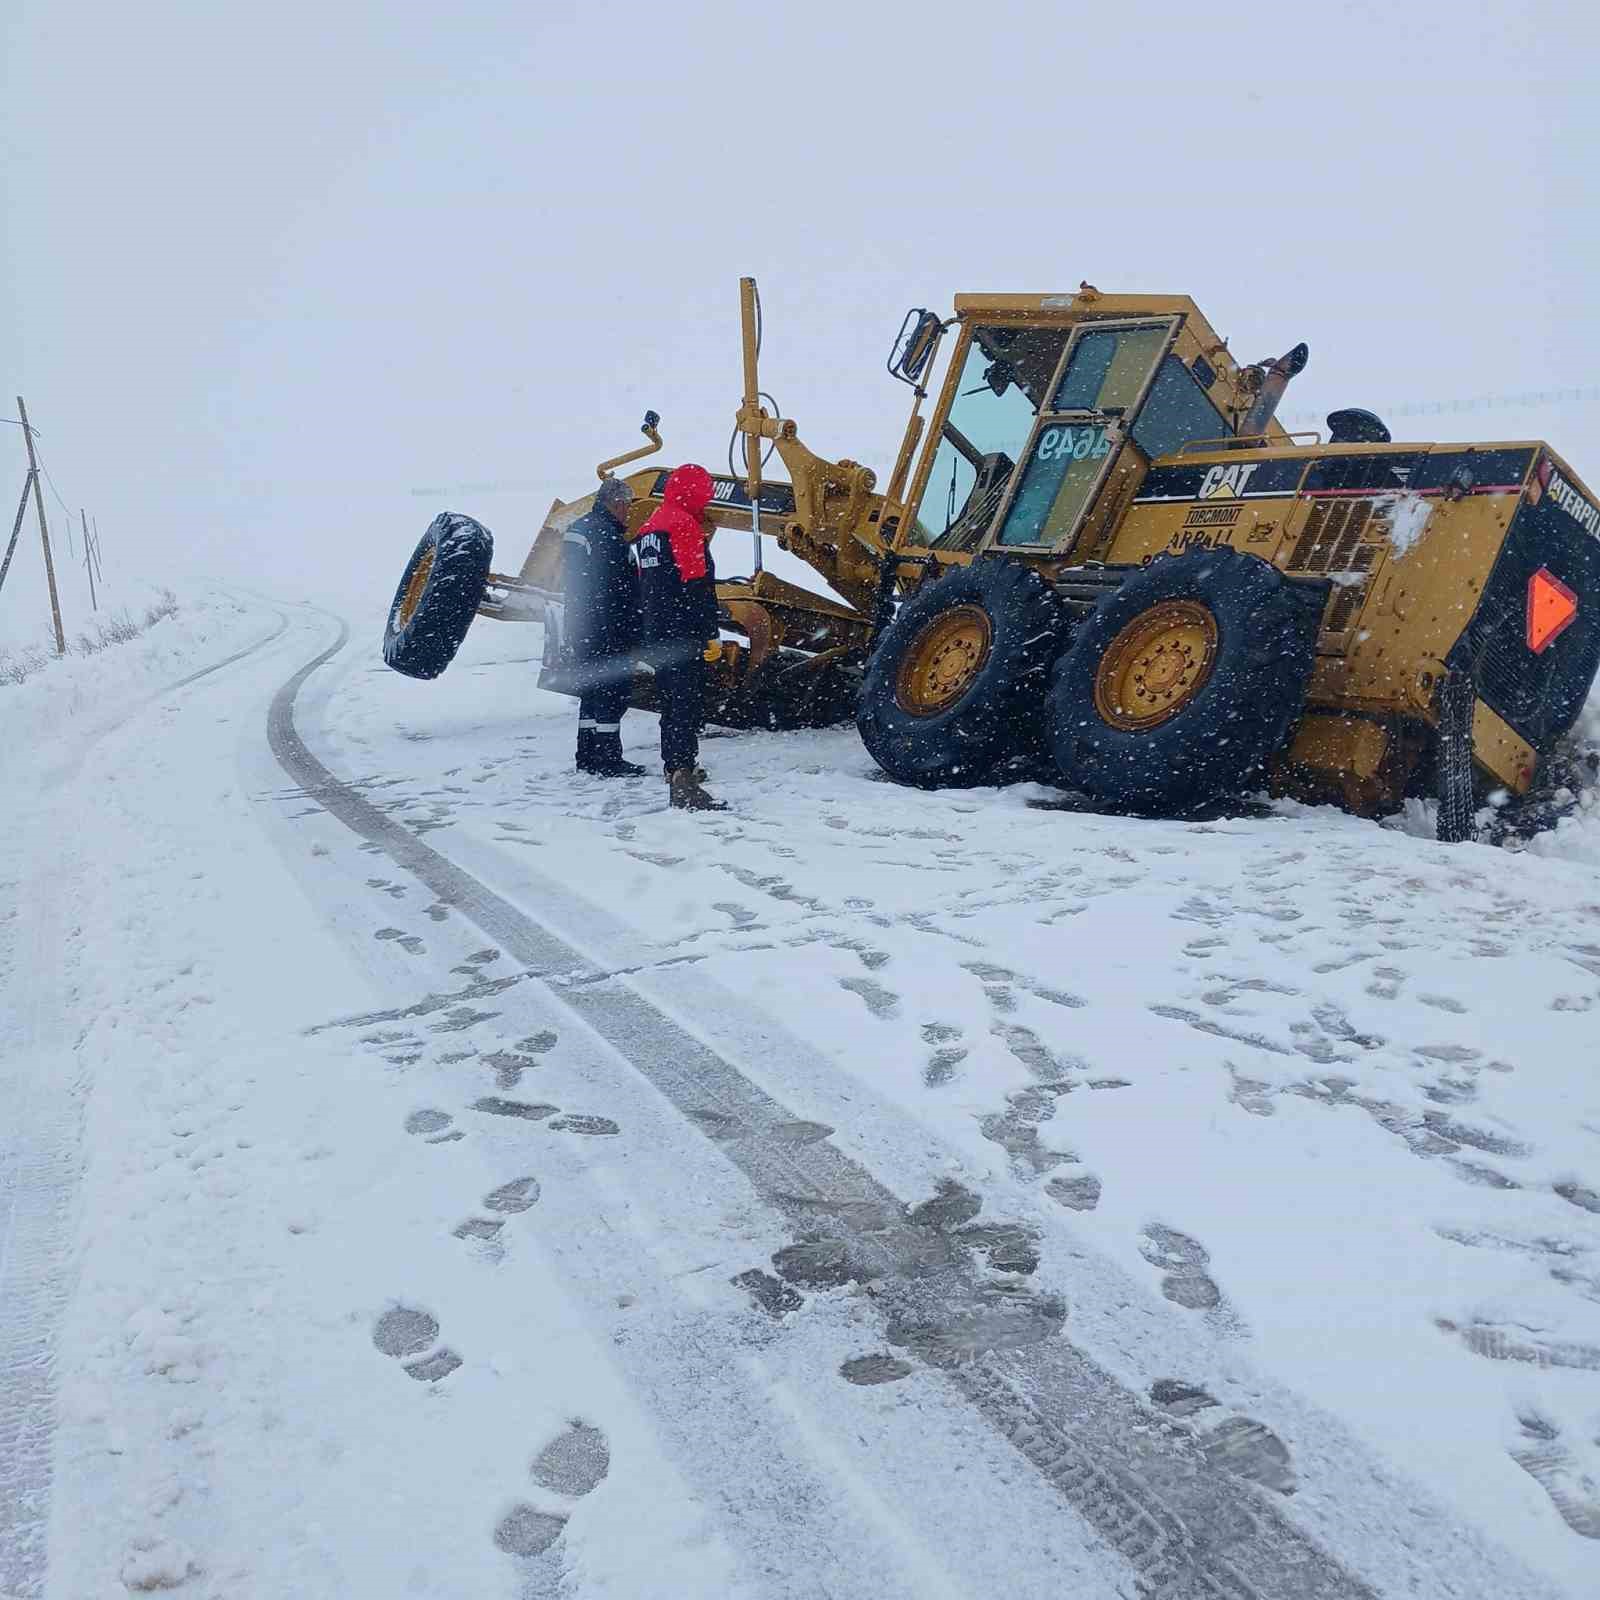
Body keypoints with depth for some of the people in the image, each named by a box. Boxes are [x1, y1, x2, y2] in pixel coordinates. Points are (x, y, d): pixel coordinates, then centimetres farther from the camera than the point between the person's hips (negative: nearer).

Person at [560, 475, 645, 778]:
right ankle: (608, 760, -4)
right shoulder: (608, 535, -15)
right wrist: (633, 632, -15)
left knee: (591, 690, 15)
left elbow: (568, 583, 21)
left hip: (579, 629, 10)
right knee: (614, 690, -5)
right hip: (608, 632, -10)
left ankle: (587, 757, 20)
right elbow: (622, 590, -18)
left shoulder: (576, 530, 16)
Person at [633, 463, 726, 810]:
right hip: (684, 634, -9)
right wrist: (711, 634, -14)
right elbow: (697, 583, -15)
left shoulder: (650, 524, 17)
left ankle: (675, 767, 30)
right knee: (687, 704, -12)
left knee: (670, 700, 18)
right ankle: (683, 780, -19)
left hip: (657, 633, 9)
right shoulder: (684, 524, -10)